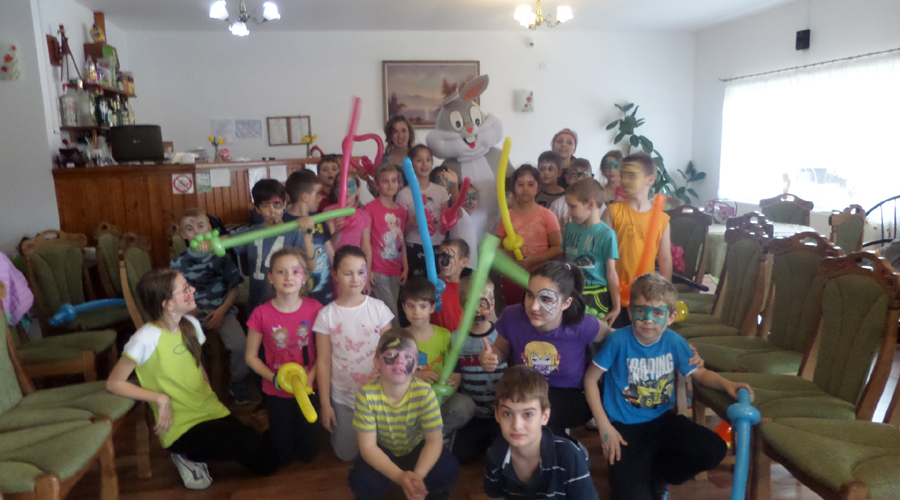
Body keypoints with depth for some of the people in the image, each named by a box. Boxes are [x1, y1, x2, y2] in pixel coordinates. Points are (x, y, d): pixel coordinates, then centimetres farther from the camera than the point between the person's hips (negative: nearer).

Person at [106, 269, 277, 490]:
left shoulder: (191, 324, 1)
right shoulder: (147, 339, -19)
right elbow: (114, 383, -12)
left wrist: (209, 396, 5)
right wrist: (160, 398, -20)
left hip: (211, 411, 6)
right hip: (181, 426, -6)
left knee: (266, 463, -1)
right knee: (249, 446, -24)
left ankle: (195, 454, 16)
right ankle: (188, 454, 2)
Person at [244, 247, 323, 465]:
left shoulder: (314, 309, -12)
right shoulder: (261, 314, -14)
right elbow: (251, 356, -4)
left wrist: (311, 376, -17)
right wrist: (275, 378, -15)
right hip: (276, 392, 0)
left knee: (307, 452, 10)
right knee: (282, 455, 10)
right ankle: (266, 421, 38)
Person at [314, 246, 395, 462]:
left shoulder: (378, 308, -9)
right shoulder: (326, 315, -9)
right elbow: (323, 362, -5)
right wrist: (325, 404, -3)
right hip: (343, 397, 0)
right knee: (347, 454, 12)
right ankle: (338, 427, 40)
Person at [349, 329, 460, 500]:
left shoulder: (424, 392, -27)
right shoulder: (367, 394, -28)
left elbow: (434, 440, -19)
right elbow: (368, 447, -24)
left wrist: (417, 476, -36)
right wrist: (400, 477, -38)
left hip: (416, 448, 1)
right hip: (383, 452, 0)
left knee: (447, 471, -25)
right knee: (363, 482, -28)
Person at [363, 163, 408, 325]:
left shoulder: (401, 211, 13)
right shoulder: (371, 207, -4)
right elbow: (365, 242, -7)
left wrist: (405, 267, 11)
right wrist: (367, 271, -11)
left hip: (395, 272, 6)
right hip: (378, 272, -6)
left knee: (390, 311, 7)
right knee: (391, 313, -9)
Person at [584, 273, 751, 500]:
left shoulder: (674, 342, -7)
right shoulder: (619, 341, -19)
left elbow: (700, 373, 12)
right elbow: (590, 379, -10)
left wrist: (726, 383, -11)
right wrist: (605, 427, -12)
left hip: (663, 420, 5)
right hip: (625, 427, -5)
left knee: (713, 450, -16)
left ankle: (654, 478, 8)